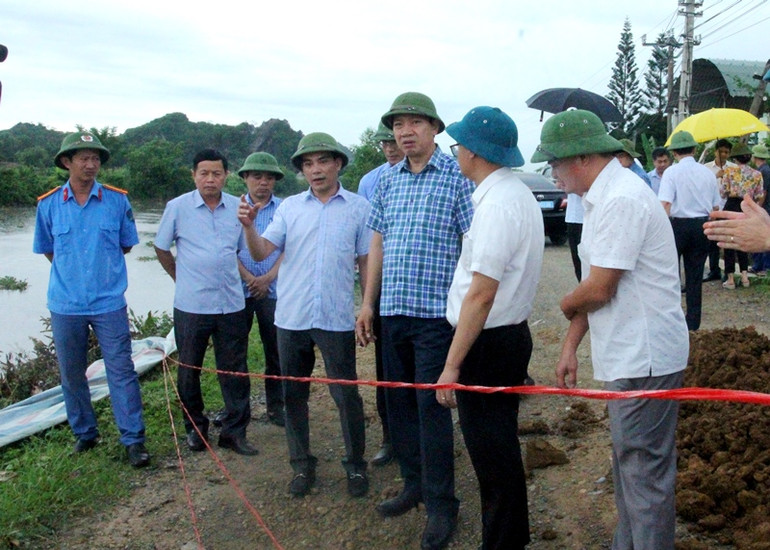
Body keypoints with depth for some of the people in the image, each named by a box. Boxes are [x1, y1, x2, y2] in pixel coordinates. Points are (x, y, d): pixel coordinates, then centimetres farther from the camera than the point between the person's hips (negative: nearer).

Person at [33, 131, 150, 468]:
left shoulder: (117, 201, -2)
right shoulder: (48, 205, 0)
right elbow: (47, 250, 12)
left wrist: (102, 264, 7)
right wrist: (71, 270, 8)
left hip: (109, 303, -1)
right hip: (66, 304, 2)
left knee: (121, 371, -1)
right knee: (72, 374, 12)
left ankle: (133, 439, 7)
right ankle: (84, 433, 29)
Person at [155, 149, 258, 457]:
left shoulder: (238, 208, 4)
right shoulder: (178, 207, -2)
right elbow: (162, 249, 9)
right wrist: (182, 279, 10)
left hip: (232, 304, 2)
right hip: (191, 305, -1)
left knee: (234, 372, 6)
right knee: (189, 371, 10)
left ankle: (234, 432, 17)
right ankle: (195, 428, 27)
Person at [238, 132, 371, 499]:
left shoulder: (358, 207, 1)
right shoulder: (290, 207, 6)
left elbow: (365, 262, 4)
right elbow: (261, 253, -2)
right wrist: (249, 227, -20)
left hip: (337, 318, -2)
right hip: (291, 317, 3)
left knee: (346, 394, 4)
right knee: (293, 394, 11)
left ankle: (355, 465, 21)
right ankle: (301, 464, 26)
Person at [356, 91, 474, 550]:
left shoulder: (456, 175, -5)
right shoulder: (388, 180, 12)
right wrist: (368, 302, 13)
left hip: (435, 310, -6)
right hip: (393, 309, 6)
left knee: (431, 405, -3)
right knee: (399, 401, 13)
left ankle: (442, 504, 10)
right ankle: (414, 485, 30)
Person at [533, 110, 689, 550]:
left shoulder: (621, 200, -20)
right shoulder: (602, 197, 13)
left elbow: (599, 289, -22)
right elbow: (596, 286, 15)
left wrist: (565, 306, 0)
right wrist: (571, 345, 12)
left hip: (645, 359, -10)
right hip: (629, 357, 11)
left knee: (645, 470, 0)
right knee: (629, 462, 21)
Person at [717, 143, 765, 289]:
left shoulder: (729, 171, -7)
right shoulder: (757, 174, 1)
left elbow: (722, 193, -5)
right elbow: (760, 197, 3)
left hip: (731, 207, -3)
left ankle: (730, 280, 5)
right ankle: (744, 277, 11)